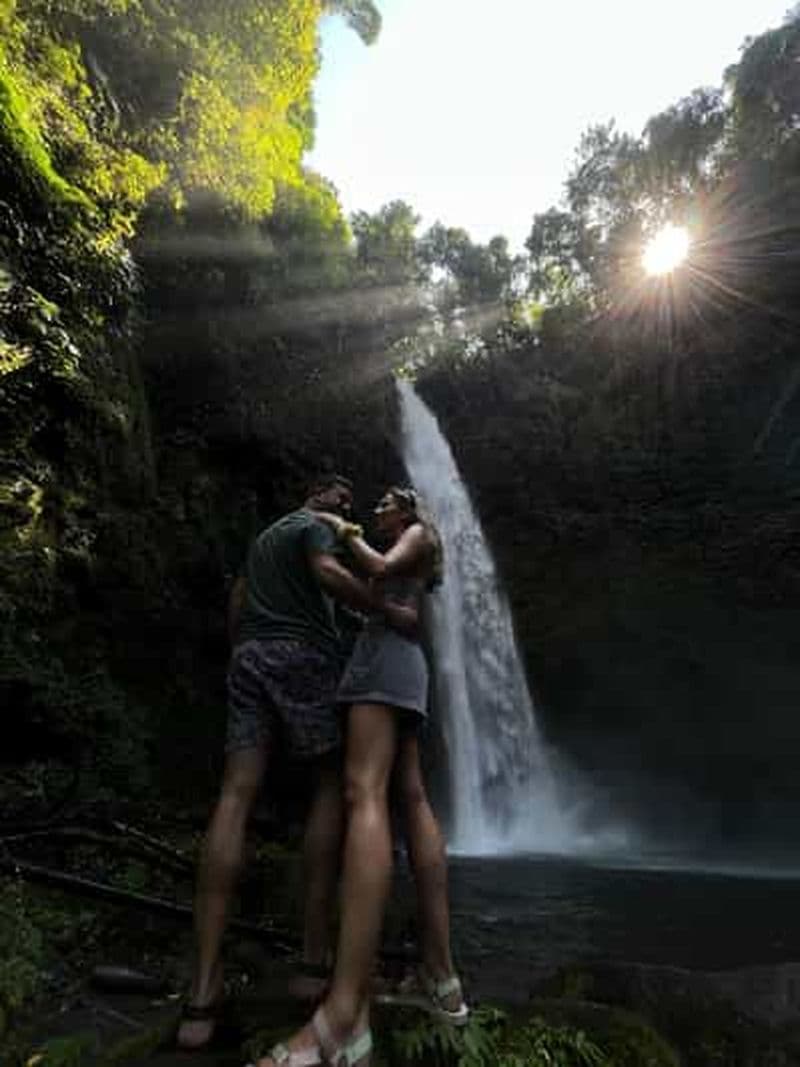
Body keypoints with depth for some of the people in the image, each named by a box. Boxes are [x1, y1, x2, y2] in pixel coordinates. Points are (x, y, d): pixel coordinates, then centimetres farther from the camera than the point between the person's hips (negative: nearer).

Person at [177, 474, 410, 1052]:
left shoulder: (265, 535, 32)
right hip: (302, 658, -7)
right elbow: (329, 574, -16)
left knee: (236, 798, -6)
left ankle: (204, 990, -11)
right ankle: (315, 949, -2)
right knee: (331, 787, 2)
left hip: (250, 660, 7)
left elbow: (238, 601, 31)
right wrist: (390, 610, -12)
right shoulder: (316, 525, 6)